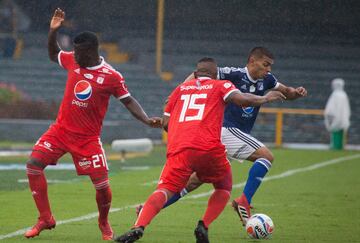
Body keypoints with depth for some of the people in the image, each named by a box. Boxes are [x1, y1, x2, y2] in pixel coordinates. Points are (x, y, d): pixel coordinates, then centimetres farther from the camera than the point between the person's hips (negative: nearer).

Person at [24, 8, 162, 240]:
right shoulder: (72, 61, -2)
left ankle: (104, 223, 23)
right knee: (33, 165, -10)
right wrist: (53, 31, 3)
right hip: (61, 129, 4)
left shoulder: (111, 76, -14)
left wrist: (147, 120, -18)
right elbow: (53, 54, 18)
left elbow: (128, 101, -5)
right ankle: (46, 219, 2)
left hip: (88, 138, -4)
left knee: (102, 183, -7)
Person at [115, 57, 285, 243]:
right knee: (224, 188, 21)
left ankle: (138, 227, -30)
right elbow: (240, 99, -2)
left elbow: (165, 123, 23)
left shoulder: (181, 88, 25)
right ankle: (204, 226, 1)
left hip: (178, 149, 2)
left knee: (164, 191, -6)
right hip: (209, 148, -2)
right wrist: (265, 99, 15)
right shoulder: (220, 86, 17)